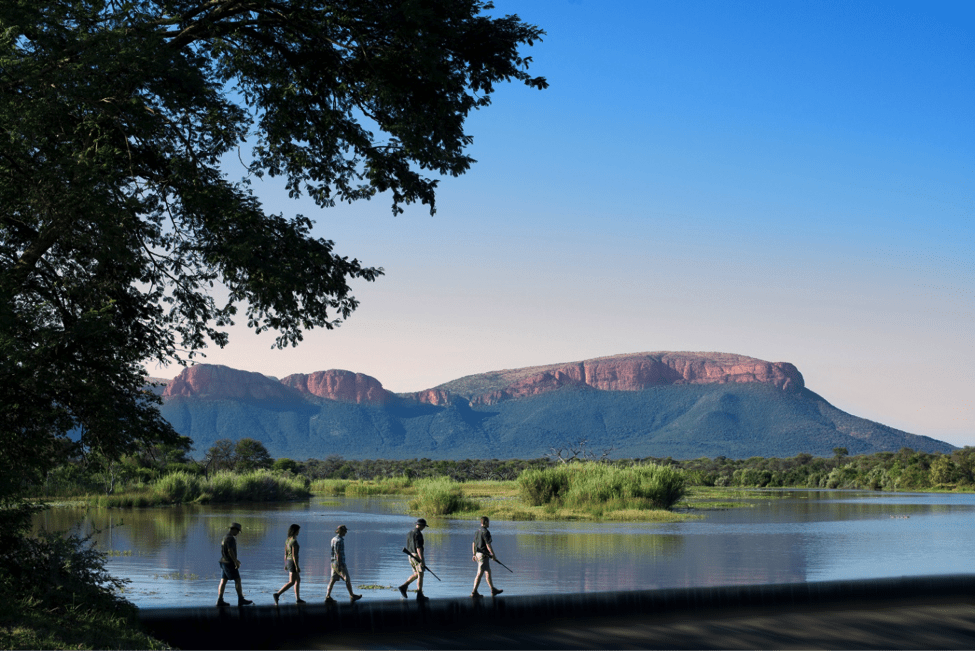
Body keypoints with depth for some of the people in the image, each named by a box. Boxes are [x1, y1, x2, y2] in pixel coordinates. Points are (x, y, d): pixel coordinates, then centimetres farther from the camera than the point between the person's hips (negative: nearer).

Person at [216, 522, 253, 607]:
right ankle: (241, 600, -1)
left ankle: (220, 600, 2)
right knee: (237, 580, -3)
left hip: (224, 562, 10)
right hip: (229, 563, -10)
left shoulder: (225, 537, 17)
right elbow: (230, 551, -25)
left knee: (223, 581, 6)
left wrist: (235, 560, 28)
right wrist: (235, 562, -23)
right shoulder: (230, 538, -16)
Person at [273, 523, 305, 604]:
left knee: (298, 580, 17)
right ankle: (277, 594, -16)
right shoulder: (294, 541, -20)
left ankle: (298, 599, 18)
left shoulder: (287, 540, 7)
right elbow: (294, 555, -22)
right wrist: (297, 566, -20)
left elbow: (285, 553, 13)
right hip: (293, 562, -9)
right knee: (291, 582, -6)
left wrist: (285, 565, 19)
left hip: (288, 561, 9)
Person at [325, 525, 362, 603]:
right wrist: (339, 566, -22)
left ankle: (328, 597, 0)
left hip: (334, 563, 9)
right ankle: (352, 596, 9)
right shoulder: (339, 540, -17)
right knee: (347, 579, 1)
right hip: (340, 563, -9)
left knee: (333, 580, 6)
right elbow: (338, 553, -21)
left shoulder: (334, 539, 14)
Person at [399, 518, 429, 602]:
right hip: (417, 556, -9)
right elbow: (418, 547, -23)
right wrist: (422, 560, -24)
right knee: (420, 575, -2)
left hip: (410, 556, 9)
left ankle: (404, 587, 4)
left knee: (416, 574, 18)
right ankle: (419, 595, -1)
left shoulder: (409, 533, 12)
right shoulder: (418, 534, -16)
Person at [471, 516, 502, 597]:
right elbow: (488, 545, -20)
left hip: (478, 554, 10)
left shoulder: (477, 531, 11)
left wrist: (474, 555, 19)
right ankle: (474, 592, -8)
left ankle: (493, 590, 25)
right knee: (480, 574, -7)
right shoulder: (485, 532, -16)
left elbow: (473, 544, 15)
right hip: (483, 555, -10)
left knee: (488, 572, 17)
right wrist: (493, 554, -13)